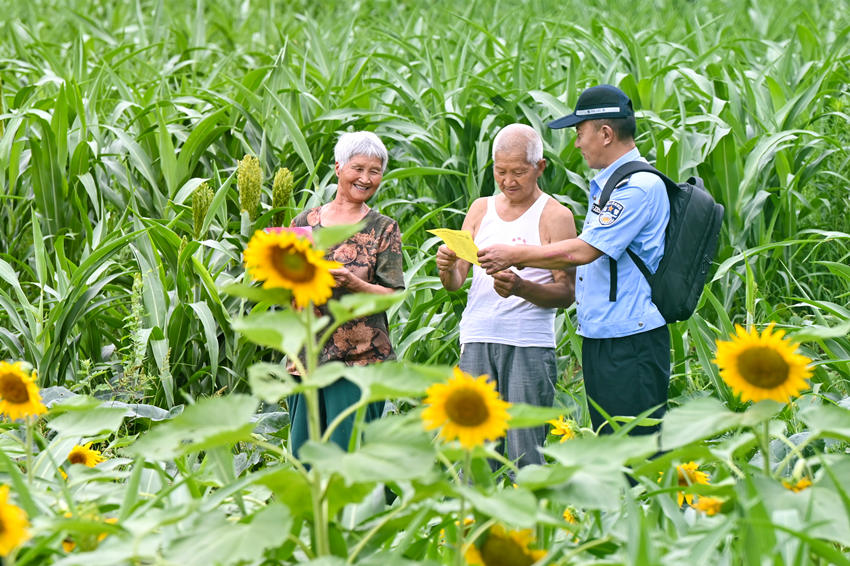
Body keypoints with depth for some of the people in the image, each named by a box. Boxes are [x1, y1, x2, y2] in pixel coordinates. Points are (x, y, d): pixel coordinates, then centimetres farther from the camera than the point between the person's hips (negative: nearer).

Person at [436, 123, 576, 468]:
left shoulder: (555, 216, 2)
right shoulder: (481, 209, 16)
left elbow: (566, 293, -4)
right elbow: (455, 282, 13)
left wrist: (521, 288, -23)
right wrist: (446, 268, -11)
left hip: (530, 346, -4)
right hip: (478, 340, 4)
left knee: (525, 453, -7)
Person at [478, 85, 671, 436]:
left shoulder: (639, 186, -15)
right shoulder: (605, 185, 18)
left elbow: (583, 251, -19)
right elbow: (586, 255, 21)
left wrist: (515, 255, -9)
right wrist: (519, 272, 12)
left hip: (631, 344, -10)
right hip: (598, 339, 10)